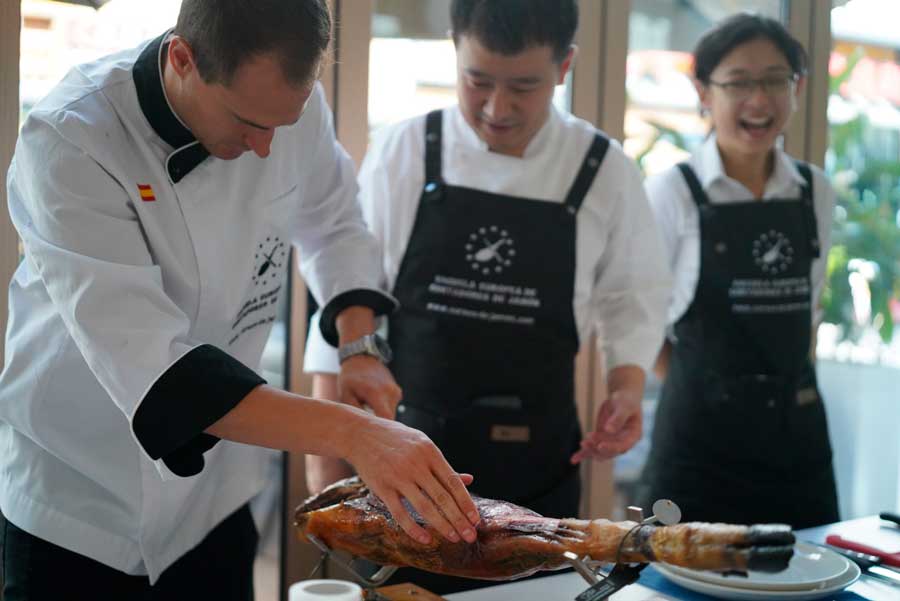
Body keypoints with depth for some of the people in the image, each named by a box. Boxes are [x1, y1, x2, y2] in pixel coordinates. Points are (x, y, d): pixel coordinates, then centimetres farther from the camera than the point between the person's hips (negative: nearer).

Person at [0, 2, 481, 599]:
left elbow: (334, 225, 9)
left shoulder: (291, 102, -10)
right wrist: (353, 433, -44)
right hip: (77, 507, -4)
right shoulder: (69, 142, -26)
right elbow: (148, 365, -35)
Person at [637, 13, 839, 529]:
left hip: (798, 429, 5)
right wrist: (704, 388, -2)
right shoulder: (672, 192, -9)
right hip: (701, 433, -4)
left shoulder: (817, 192, 5)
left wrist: (790, 383, 10)